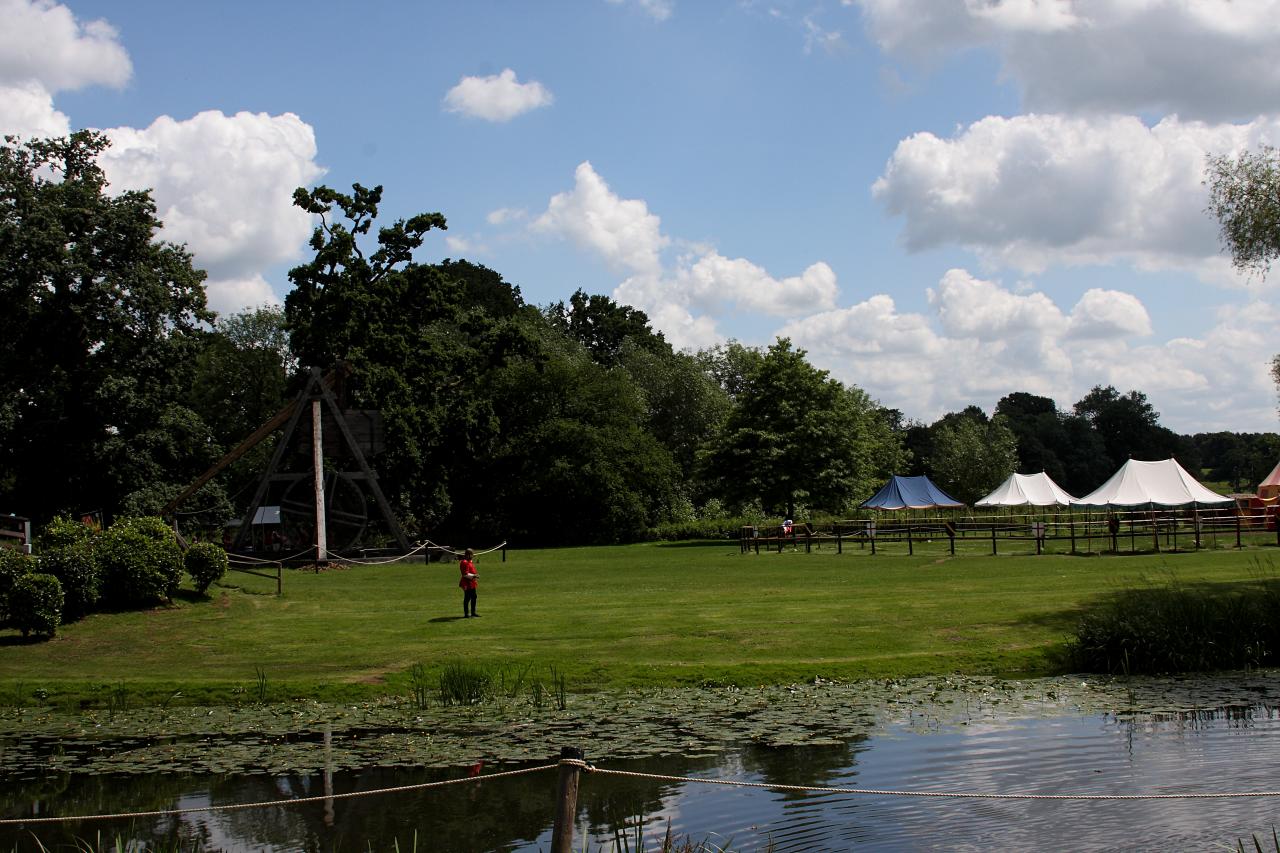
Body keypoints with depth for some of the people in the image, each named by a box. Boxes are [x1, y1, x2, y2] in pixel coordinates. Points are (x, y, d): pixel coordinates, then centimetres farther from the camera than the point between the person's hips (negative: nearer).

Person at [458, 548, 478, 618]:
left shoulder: (470, 561, 13)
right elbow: (465, 574, -24)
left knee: (474, 597, 16)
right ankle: (466, 614, 3)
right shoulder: (465, 563, -19)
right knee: (467, 598, -3)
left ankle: (473, 612, 27)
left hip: (472, 583, 11)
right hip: (467, 584, -11)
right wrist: (474, 576, -20)